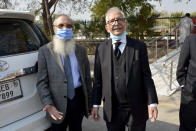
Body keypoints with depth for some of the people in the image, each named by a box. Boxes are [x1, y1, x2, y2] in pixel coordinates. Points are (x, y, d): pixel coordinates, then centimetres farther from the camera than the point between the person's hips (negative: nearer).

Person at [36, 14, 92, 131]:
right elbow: (42, 82, -7)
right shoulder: (45, 51, -4)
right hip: (58, 102, -3)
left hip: (78, 99, 3)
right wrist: (48, 105, -17)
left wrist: (90, 103, 7)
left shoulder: (81, 50, 5)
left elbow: (87, 78, 7)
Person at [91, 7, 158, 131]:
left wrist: (153, 102, -10)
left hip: (136, 110, -1)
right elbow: (98, 79, 5)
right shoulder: (101, 49, 3)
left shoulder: (139, 46, -2)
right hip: (111, 111, 2)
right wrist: (95, 104, 3)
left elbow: (146, 76, -3)